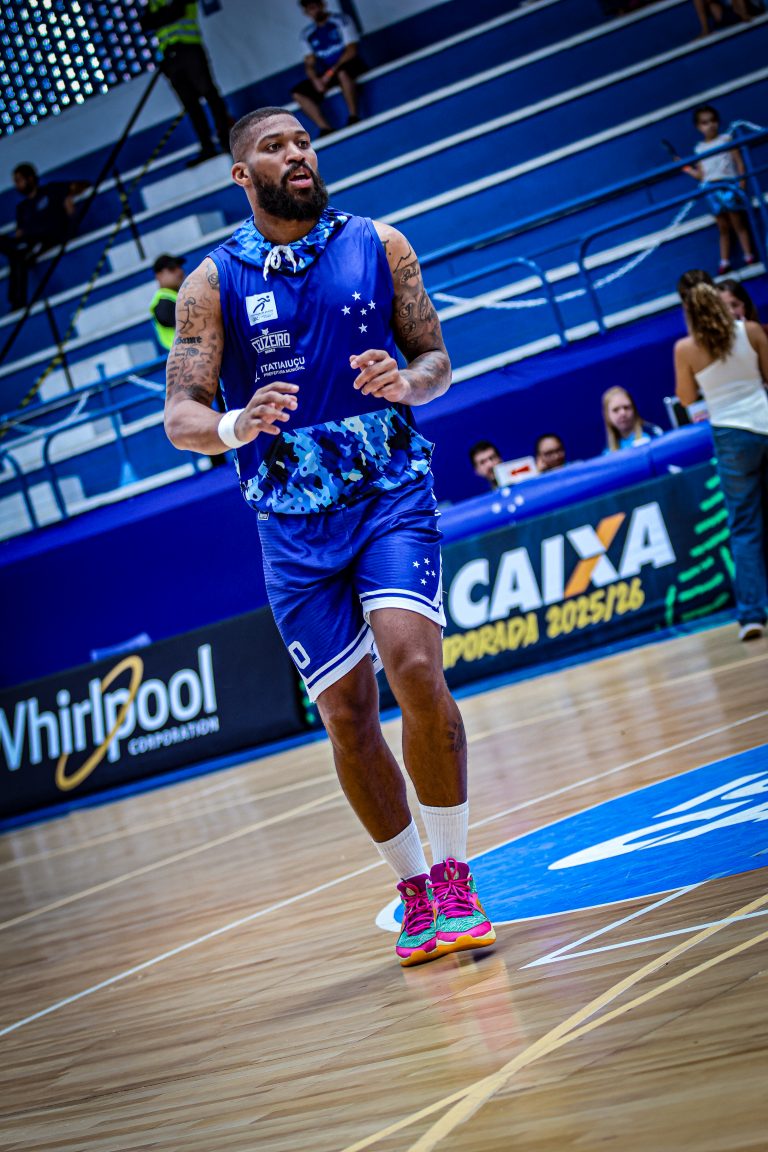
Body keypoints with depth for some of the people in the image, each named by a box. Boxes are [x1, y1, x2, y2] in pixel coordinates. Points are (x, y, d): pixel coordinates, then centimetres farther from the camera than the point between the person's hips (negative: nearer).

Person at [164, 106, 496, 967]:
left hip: (392, 490, -1)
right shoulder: (212, 283, 1)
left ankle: (454, 875, -6)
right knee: (346, 714, 1)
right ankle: (414, 889, 19)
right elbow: (180, 417, -4)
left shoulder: (378, 245, 4)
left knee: (415, 669, -21)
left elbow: (437, 361, 8)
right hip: (292, 519, 1)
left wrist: (407, 381, -16)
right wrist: (234, 426, -27)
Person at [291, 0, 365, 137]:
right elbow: (309, 64, 6)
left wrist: (331, 72, -20)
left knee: (342, 72, -41)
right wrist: (315, 79, -16)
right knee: (298, 92, -16)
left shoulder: (340, 20, -3)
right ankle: (326, 130, -27)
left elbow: (351, 50, -12)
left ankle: (353, 119, -38)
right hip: (326, 75, 5)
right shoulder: (307, 34, 10)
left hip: (349, 65, -5)